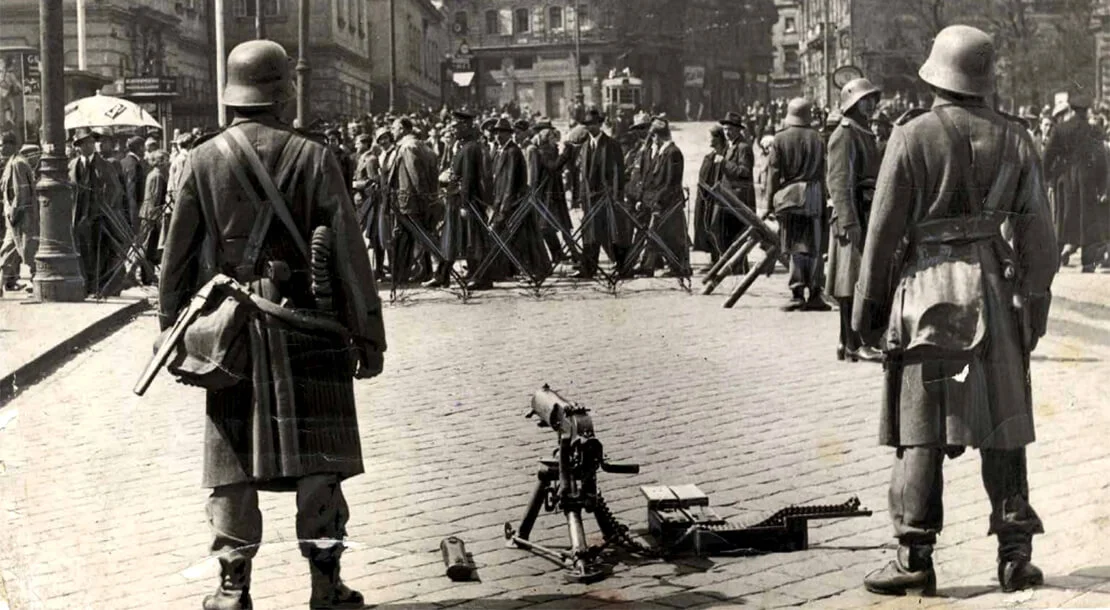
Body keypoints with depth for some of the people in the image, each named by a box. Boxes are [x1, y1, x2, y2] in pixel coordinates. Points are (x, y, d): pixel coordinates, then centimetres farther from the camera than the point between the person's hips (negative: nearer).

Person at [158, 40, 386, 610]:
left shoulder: (203, 160, -1)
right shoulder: (313, 157, -5)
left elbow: (177, 257, 3)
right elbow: (349, 255, -6)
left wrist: (172, 328, 13)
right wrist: (368, 336, 0)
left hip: (229, 329, 1)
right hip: (308, 329, -1)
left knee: (232, 461, 8)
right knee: (317, 461, 7)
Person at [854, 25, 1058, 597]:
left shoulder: (911, 136, -7)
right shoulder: (1013, 140, 4)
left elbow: (884, 229, -6)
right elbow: (1037, 232, 5)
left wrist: (868, 304, 1)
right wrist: (1034, 302, 13)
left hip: (926, 287, -3)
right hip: (995, 288, 3)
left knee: (920, 430, 1)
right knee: (1002, 426, 10)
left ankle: (915, 556, 1)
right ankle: (1015, 554, 12)